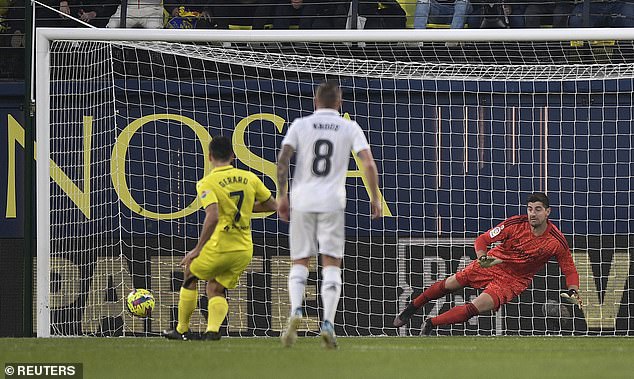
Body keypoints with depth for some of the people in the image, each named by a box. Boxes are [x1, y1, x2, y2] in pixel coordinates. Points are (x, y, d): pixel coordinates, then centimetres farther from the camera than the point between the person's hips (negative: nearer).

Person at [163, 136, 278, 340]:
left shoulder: (207, 183, -10)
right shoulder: (249, 178, 5)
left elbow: (213, 217, -24)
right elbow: (272, 205, 14)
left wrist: (197, 249, -18)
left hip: (219, 246, -4)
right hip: (244, 249, 4)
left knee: (190, 277, 22)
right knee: (216, 290, 17)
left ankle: (182, 329, 26)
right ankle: (213, 329, -9)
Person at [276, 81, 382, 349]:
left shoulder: (300, 125, 4)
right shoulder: (350, 128, 4)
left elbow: (282, 160, -5)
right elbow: (368, 164, -4)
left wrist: (282, 196, 2)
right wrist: (375, 198, 5)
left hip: (302, 201, 0)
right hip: (333, 203, 0)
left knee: (299, 262, 10)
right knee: (332, 264, 4)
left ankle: (296, 310, -14)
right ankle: (328, 323, -10)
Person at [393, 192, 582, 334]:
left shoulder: (557, 241, -19)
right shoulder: (515, 224, -18)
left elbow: (570, 270, -7)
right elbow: (482, 240, -12)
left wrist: (573, 292, -25)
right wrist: (482, 257, -32)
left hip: (514, 281, -2)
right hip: (493, 264, 2)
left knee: (479, 306, -23)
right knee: (451, 283, 3)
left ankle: (431, 324, -9)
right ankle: (412, 308, 29)